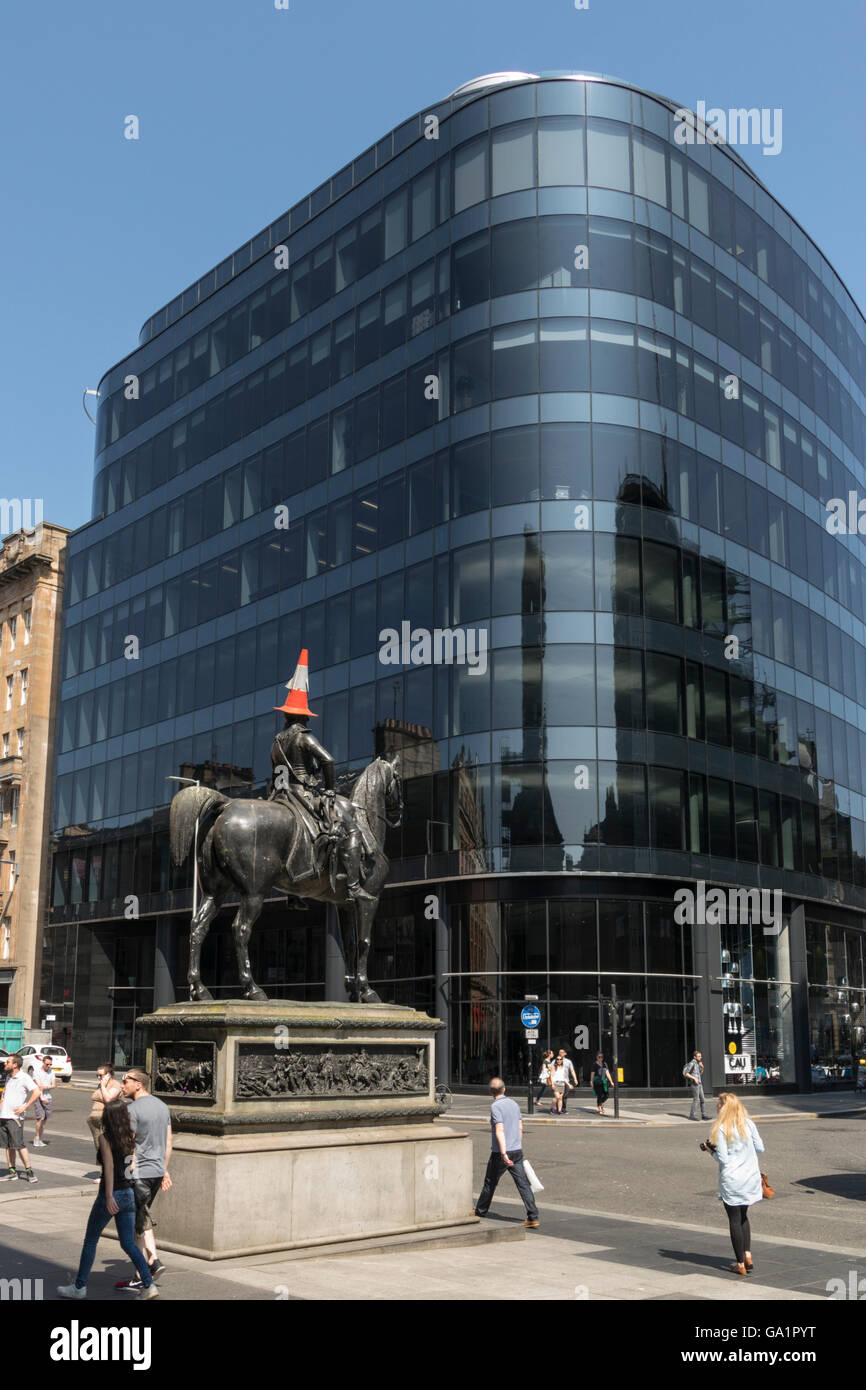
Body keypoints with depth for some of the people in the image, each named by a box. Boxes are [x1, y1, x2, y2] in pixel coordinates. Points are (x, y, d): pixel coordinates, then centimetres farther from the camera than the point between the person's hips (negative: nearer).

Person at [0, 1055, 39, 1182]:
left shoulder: (24, 1077, -12)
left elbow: (36, 1092, -18)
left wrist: (25, 1107, -17)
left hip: (14, 1117, -8)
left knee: (19, 1146, -8)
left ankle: (29, 1171, 0)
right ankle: (12, 1172, 15)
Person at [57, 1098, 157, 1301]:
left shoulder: (105, 1138, -12)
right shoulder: (130, 1138, 4)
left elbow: (109, 1166, -21)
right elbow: (132, 1165, 6)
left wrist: (109, 1196, -26)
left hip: (111, 1195, -6)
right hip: (129, 1194, 6)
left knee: (90, 1241, 13)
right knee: (128, 1243, 10)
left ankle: (79, 1287, 23)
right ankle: (149, 1286, 0)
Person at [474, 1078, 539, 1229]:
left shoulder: (495, 1106, -12)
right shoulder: (514, 1104, 9)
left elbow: (500, 1131, -21)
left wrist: (503, 1153, -25)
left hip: (500, 1153, -5)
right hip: (517, 1150, 5)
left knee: (490, 1183, 12)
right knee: (523, 1184, 0)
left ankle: (480, 1212, 28)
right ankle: (533, 1217, -9)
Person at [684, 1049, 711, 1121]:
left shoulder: (697, 1063, 17)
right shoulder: (691, 1063, -10)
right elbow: (685, 1073, -14)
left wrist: (702, 1068, 6)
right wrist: (694, 1078, -19)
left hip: (699, 1084, 9)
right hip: (694, 1084, -9)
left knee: (702, 1099, 7)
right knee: (696, 1100, -9)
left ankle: (704, 1114, 10)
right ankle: (692, 1115, -5)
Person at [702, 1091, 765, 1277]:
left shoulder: (721, 1129, -14)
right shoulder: (748, 1124, 0)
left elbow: (723, 1159, -14)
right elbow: (760, 1149, 3)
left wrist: (712, 1151, 4)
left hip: (732, 1180, -5)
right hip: (751, 1177, 5)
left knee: (735, 1220, 7)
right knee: (743, 1216, 22)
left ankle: (740, 1264, 11)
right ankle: (748, 1255, 13)